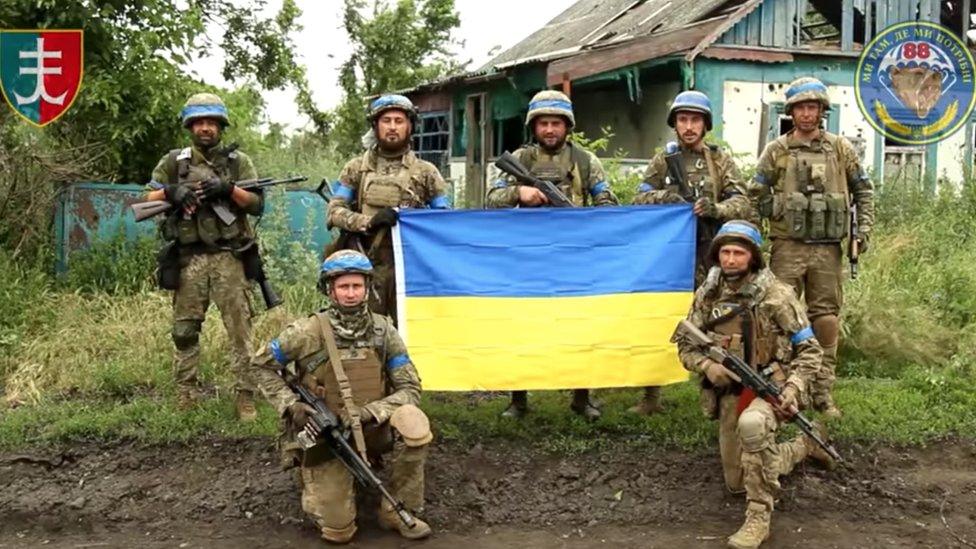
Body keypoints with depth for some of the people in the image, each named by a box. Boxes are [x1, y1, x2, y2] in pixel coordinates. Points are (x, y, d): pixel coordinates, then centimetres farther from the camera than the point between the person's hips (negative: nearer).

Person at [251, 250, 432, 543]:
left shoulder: (383, 331, -5)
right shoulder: (308, 332, -12)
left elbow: (410, 390, -6)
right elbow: (261, 365, 1)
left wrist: (372, 412, -23)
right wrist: (290, 404, -13)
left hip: (371, 428, 2)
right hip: (324, 434, -2)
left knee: (413, 420, -31)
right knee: (338, 530, -12)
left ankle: (398, 511, -10)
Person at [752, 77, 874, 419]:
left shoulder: (840, 149, 9)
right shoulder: (776, 151, 4)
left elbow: (864, 190, 15)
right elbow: (757, 195, 7)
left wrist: (864, 228, 6)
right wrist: (779, 212, -4)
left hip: (827, 248, 2)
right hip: (788, 246, -2)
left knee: (826, 318, 5)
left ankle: (823, 392, 13)